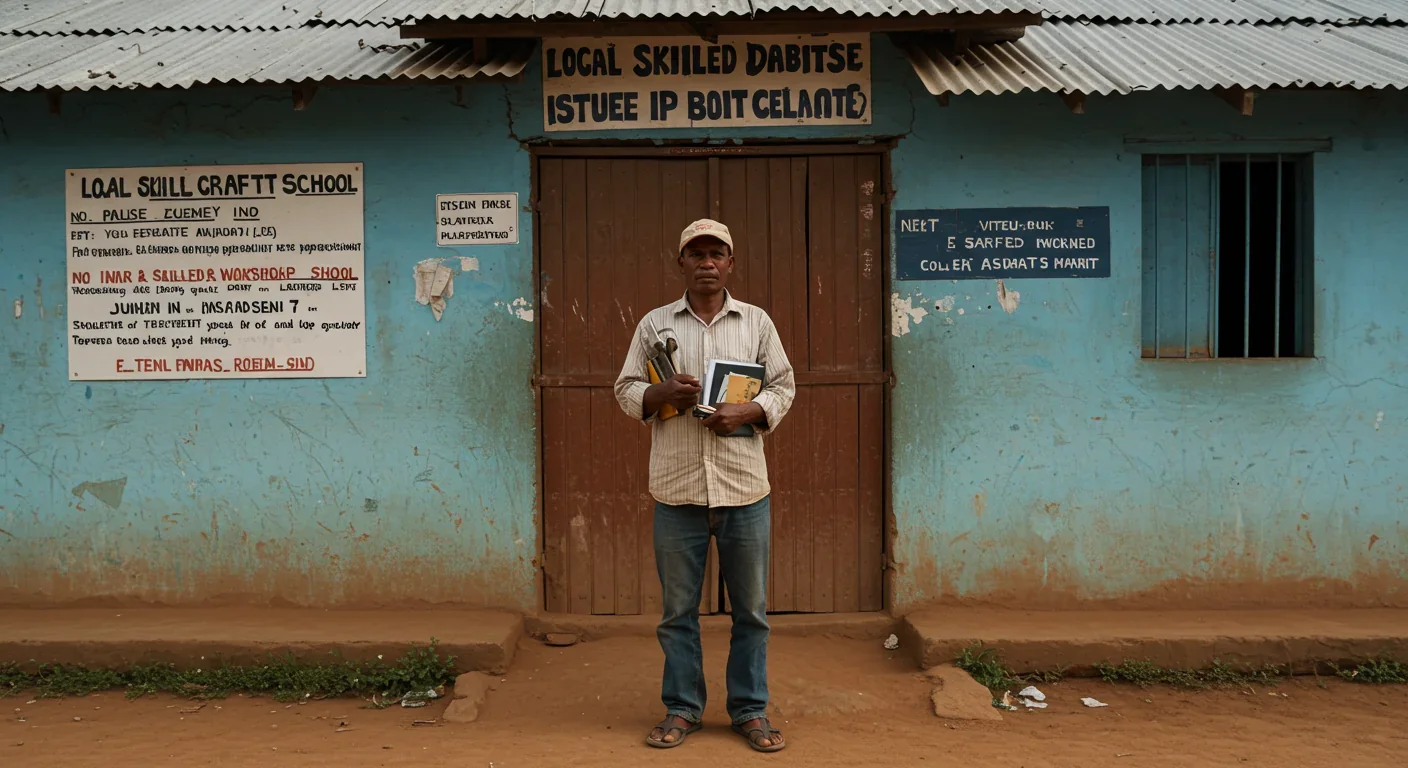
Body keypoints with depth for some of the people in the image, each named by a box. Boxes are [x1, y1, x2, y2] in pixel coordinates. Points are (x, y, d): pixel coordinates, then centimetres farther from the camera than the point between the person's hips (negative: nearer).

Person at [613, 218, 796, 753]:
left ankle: (750, 710, 21)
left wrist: (747, 411, -11)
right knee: (677, 608, 8)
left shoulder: (757, 322, 8)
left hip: (745, 487, 0)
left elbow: (783, 386, 7)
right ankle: (682, 709, 22)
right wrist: (662, 393, -14)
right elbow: (626, 391, 7)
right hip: (677, 489, 0)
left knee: (750, 608, 8)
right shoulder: (654, 324, 7)